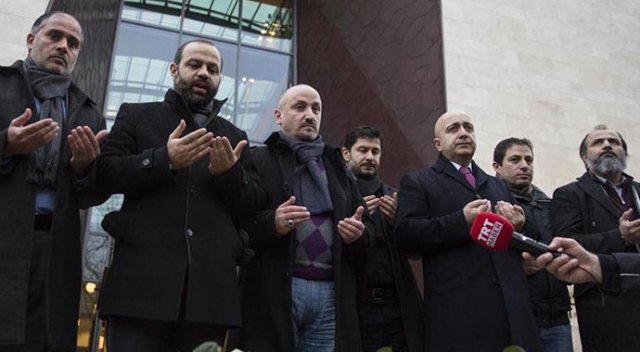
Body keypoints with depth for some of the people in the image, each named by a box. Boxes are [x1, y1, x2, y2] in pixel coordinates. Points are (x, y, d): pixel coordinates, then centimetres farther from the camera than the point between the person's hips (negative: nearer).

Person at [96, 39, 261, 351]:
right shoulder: (136, 116, 16)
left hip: (210, 285, 2)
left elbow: (249, 208, 15)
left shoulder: (234, 136, 21)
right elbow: (104, 173, 2)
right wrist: (163, 159, -13)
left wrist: (230, 173, -6)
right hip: (142, 277, -2)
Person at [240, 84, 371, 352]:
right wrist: (271, 223, -21)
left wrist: (359, 233, -2)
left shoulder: (336, 165, 22)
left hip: (332, 292, 4)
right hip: (274, 290, -4)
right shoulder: (258, 160, 5)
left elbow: (366, 223, 20)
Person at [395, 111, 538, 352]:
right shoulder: (417, 182, 7)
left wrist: (519, 227, 1)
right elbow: (405, 233, -8)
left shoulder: (499, 186, 24)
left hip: (511, 306, 5)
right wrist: (462, 221, -18)